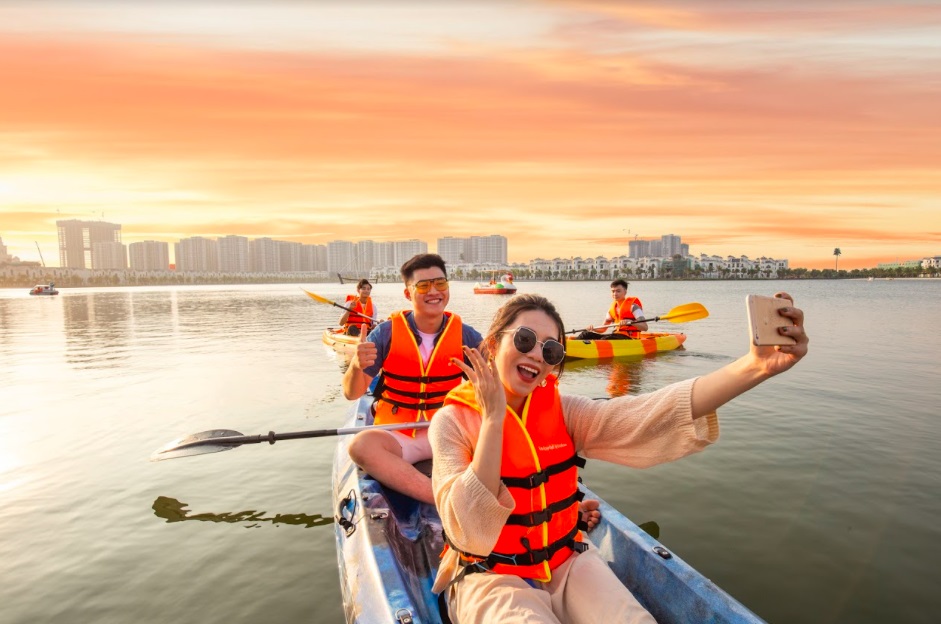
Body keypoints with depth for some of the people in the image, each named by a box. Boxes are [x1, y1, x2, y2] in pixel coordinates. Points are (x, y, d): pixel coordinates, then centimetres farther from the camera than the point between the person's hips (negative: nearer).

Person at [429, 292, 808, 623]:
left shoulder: (560, 411, -4)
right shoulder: (454, 420, -14)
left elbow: (648, 414, -22)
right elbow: (468, 531, -25)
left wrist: (755, 367, -36)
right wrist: (493, 417, -30)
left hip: (566, 563, 4)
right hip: (492, 577, -3)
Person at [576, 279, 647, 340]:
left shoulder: (632, 306, -4)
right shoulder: (612, 308, 16)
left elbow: (645, 327, -14)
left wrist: (630, 322, -31)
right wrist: (593, 329, -5)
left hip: (627, 338, -7)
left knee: (605, 339, -36)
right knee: (586, 335, -7)